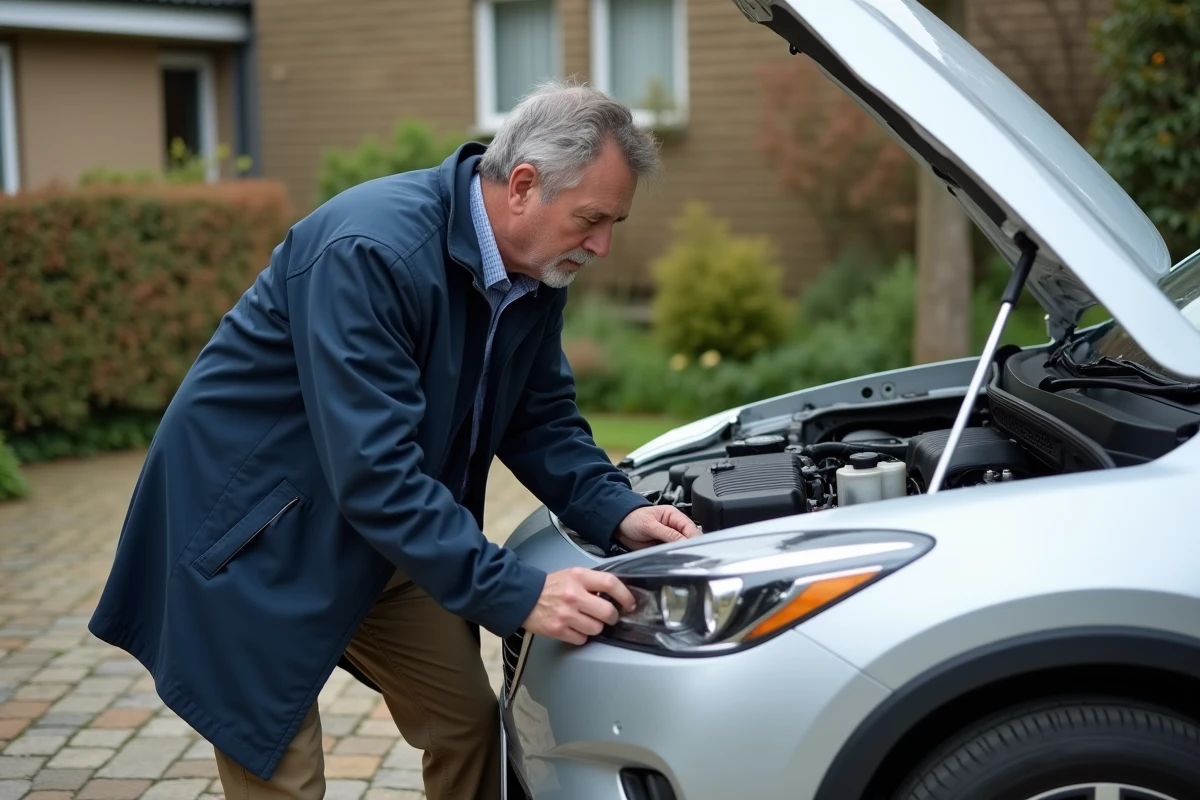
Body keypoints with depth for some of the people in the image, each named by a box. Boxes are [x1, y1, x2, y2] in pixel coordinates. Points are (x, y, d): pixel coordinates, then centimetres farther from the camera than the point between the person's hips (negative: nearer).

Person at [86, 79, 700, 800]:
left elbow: (543, 418, 6)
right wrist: (517, 594, -35)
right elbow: (374, 472, -35)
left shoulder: (538, 271, -5)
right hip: (258, 536, -8)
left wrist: (618, 514, -12)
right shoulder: (370, 251, -31)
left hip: (381, 537, 8)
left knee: (471, 726, 9)